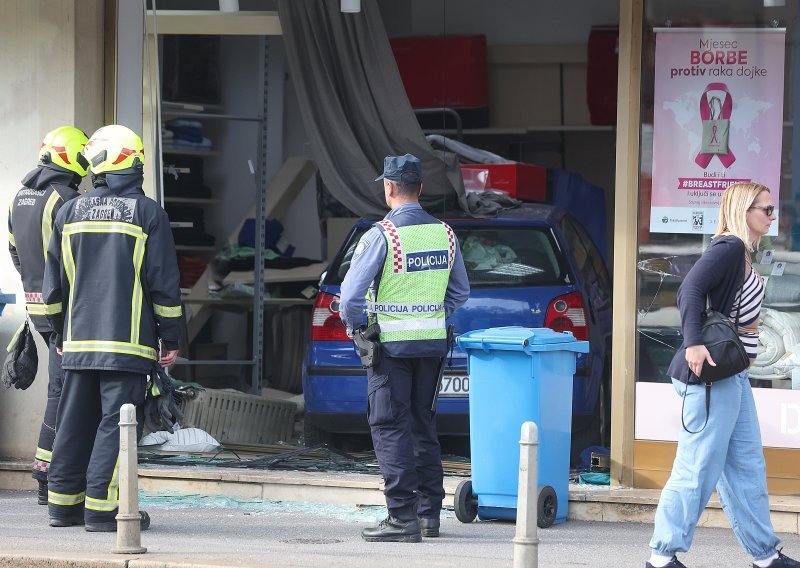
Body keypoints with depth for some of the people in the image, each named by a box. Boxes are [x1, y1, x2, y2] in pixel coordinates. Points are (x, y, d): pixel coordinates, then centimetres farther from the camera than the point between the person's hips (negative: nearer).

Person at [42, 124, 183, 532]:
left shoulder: (71, 213, 8)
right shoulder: (147, 214, -5)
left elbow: (54, 283, 13)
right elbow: (164, 283, -5)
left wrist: (61, 333, 23)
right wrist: (170, 337, 2)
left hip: (79, 341, 5)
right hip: (128, 343, -5)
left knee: (75, 422, 11)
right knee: (116, 422, -5)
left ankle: (64, 503, 15)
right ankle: (102, 508, -9)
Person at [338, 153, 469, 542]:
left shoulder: (380, 236, -13)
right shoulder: (444, 234, 6)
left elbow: (350, 296, -15)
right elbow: (460, 292, 15)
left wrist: (356, 329, 3)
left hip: (392, 346, -6)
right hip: (433, 344, 6)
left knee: (390, 428, -4)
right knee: (422, 426, 15)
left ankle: (403, 517, -10)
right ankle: (429, 512, 19)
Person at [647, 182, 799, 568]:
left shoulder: (741, 253, 14)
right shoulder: (729, 247, -15)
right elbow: (690, 289, -26)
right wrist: (693, 343, -33)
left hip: (732, 376, 11)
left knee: (747, 466, 15)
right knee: (699, 467, -7)